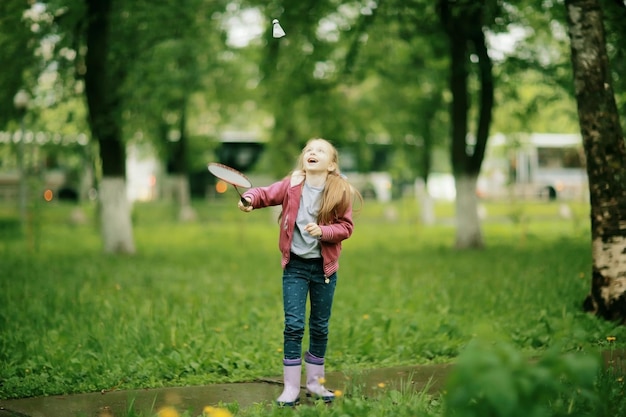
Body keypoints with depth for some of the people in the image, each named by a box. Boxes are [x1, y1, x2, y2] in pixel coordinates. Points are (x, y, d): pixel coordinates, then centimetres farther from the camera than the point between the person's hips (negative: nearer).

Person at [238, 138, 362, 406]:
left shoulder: (341, 192, -6)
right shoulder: (292, 185, -4)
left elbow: (346, 227, -6)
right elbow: (266, 194, -6)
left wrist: (323, 231, -23)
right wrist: (250, 199, -27)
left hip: (324, 267, 1)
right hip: (295, 265, -1)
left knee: (320, 327, 12)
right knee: (294, 325, -4)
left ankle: (314, 382, 27)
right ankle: (291, 388, 4)